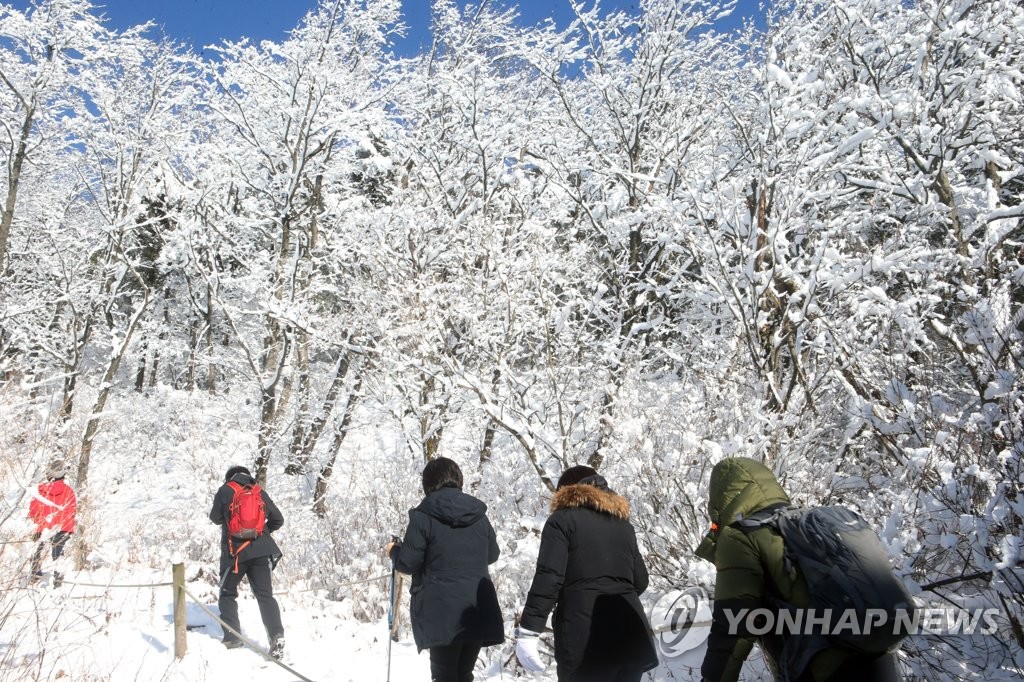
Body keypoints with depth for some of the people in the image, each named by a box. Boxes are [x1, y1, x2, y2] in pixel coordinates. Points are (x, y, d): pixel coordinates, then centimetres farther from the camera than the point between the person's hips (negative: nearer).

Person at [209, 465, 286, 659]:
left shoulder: (225, 490, 1)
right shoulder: (260, 493, 9)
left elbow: (215, 518, 6)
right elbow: (278, 520, 12)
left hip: (235, 551, -2)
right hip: (260, 551, 2)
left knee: (228, 594, 18)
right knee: (265, 595, 1)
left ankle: (232, 636, 12)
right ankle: (276, 635, -14)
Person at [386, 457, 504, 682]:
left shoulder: (423, 515, -8)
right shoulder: (479, 514, 7)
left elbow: (409, 563, -7)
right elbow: (492, 555, 19)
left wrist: (394, 550, 13)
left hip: (442, 612, -4)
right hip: (478, 611, 4)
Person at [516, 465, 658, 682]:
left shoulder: (562, 519, 4)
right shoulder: (623, 523, 21)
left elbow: (549, 577, -9)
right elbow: (640, 581, 21)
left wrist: (528, 631, -11)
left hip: (584, 639, -5)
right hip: (630, 636, 6)